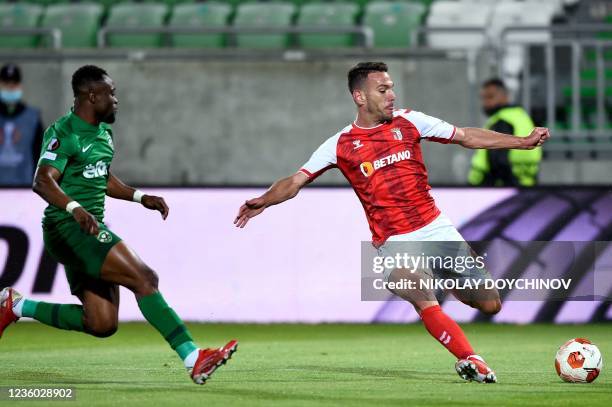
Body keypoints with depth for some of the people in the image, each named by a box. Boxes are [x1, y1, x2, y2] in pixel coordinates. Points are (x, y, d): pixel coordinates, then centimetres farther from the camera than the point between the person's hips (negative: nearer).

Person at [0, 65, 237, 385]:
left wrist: (140, 197, 19)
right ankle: (193, 359, -24)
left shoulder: (103, 134, 16)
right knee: (144, 278, -21)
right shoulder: (64, 133, -13)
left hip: (91, 228, 10)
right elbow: (43, 181, -25)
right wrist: (75, 208, -42)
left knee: (102, 324, 5)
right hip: (68, 227, -10)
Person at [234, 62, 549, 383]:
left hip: (436, 228, 3)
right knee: (425, 303, -30)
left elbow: (467, 137, 11)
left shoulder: (408, 122, 5)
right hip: (394, 244, -3)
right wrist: (263, 201, -20)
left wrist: (523, 142, 7)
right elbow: (296, 182, -1)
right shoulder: (340, 145, 0)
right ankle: (469, 359, -20)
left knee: (490, 305, 0)